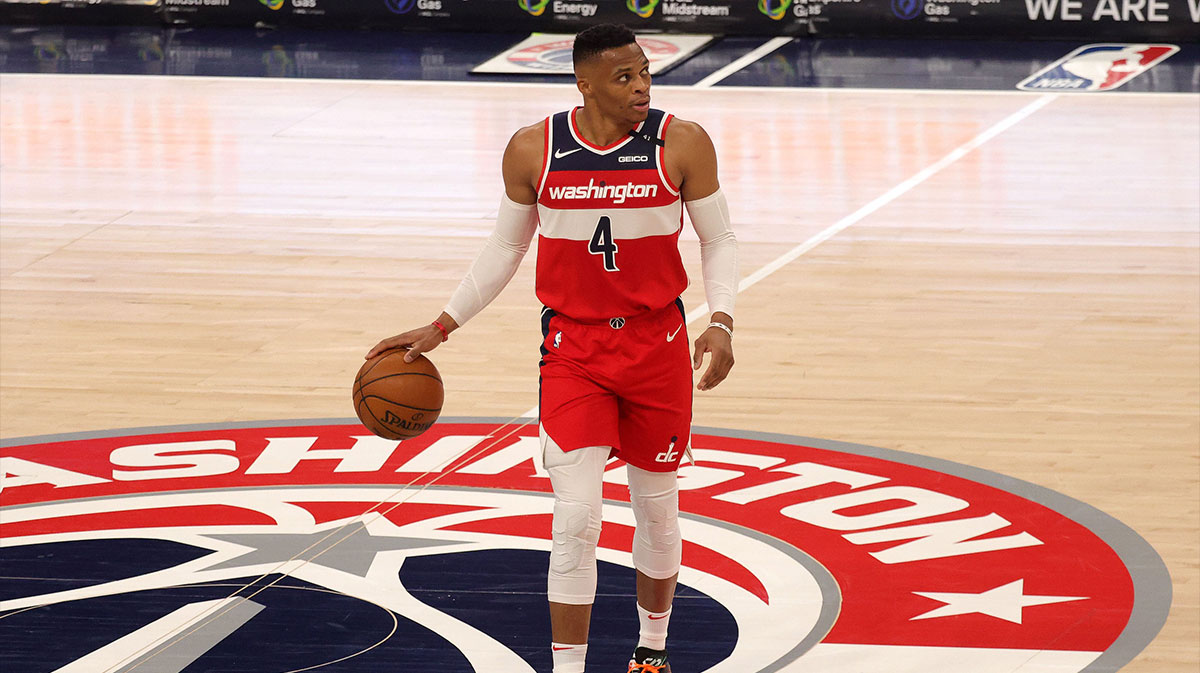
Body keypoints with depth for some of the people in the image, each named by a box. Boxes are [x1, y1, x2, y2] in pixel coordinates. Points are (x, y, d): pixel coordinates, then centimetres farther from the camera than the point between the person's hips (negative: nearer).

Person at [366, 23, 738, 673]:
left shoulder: (681, 144, -9)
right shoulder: (533, 150, -6)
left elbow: (718, 240, 0)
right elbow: (505, 247, 8)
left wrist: (721, 322, -16)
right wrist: (441, 326, 6)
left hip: (658, 345, 1)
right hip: (573, 346, -1)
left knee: (656, 503, 15)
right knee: (575, 516, -11)